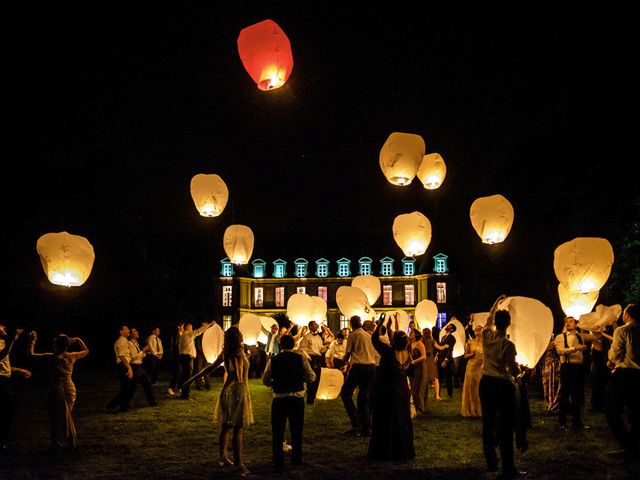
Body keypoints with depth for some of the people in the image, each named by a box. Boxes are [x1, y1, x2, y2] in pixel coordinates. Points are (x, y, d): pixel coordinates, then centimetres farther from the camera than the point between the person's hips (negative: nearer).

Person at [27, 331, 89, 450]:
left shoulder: (52, 357, -15)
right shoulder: (72, 356, -3)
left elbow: (31, 354, -8)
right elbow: (86, 350, 17)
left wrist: (33, 341, 2)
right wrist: (78, 341, 14)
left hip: (57, 390, -5)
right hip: (70, 389, 5)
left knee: (57, 418, 7)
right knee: (66, 417, 19)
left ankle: (58, 444, 11)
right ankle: (70, 442, 25)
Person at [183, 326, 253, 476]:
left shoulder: (225, 352, 3)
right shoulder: (239, 353, -19)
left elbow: (211, 367, 7)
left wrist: (192, 379, 13)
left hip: (228, 391, 8)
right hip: (238, 392, -8)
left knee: (226, 426, 16)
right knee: (238, 429, -2)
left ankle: (223, 457, 25)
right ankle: (238, 462, 3)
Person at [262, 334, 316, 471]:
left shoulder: (273, 360, -4)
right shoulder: (301, 358, -5)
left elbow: (265, 380, -1)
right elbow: (311, 377, -5)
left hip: (279, 399, -1)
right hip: (297, 399, 1)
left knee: (278, 432, 10)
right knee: (296, 431, 17)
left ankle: (278, 462, 13)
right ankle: (296, 459, 26)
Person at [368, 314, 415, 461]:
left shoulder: (389, 352, -22)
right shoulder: (407, 354, -5)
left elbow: (374, 338, -13)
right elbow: (399, 338, 12)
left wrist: (381, 324, -7)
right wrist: (390, 328, 17)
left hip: (386, 394, -6)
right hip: (403, 393, 6)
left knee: (384, 423, 6)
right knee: (402, 422, 16)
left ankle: (383, 452, 13)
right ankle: (403, 451, 24)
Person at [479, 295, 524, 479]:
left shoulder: (486, 335, -2)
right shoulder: (508, 345, -17)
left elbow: (489, 318, 18)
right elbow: (514, 369, -12)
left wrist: (497, 302, 31)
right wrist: (521, 371, 11)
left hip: (486, 383, 6)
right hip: (503, 385, -6)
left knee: (488, 423, 13)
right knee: (505, 426, -2)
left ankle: (491, 462, 23)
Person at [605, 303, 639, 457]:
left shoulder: (621, 331, -9)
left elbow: (615, 353, -10)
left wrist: (611, 361, 12)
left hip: (623, 374, -7)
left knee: (612, 409, 0)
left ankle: (625, 445, -7)